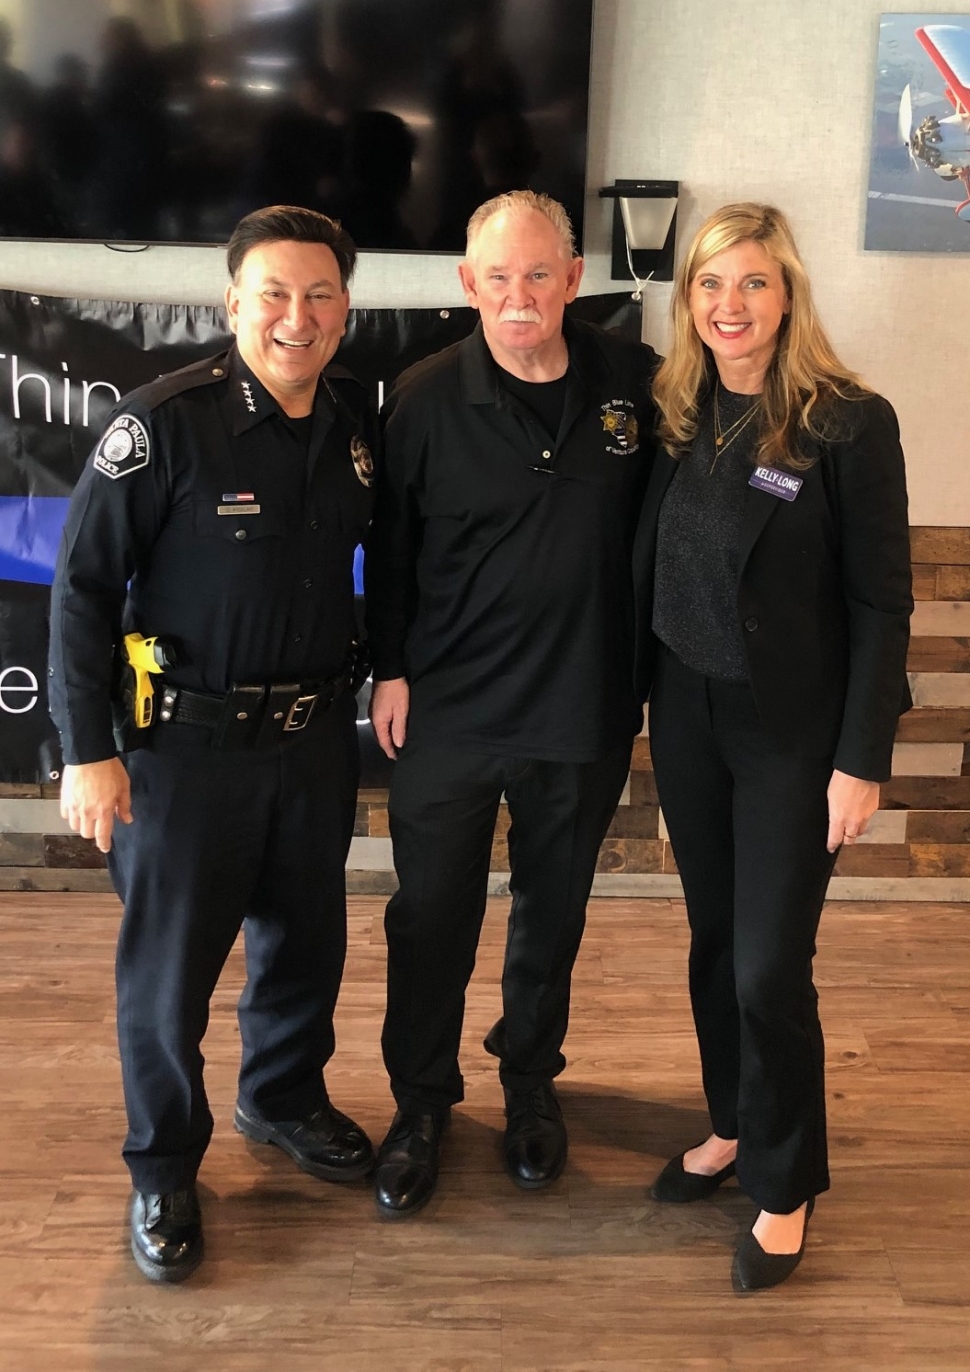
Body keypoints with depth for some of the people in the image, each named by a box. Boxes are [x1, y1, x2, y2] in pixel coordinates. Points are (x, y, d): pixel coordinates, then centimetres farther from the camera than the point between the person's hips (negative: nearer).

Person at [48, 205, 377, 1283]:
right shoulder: (165, 421, -16)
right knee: (169, 963, 7)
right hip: (190, 742, -5)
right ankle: (163, 1169, 28)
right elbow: (83, 585, -13)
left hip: (316, 735, 5)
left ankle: (285, 1097, 44)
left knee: (307, 938, 19)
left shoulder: (358, 422, 0)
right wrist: (87, 749, -14)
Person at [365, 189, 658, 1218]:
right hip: (448, 709, -1)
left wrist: (647, 671, 3)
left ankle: (530, 1081, 40)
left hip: (584, 710, 1)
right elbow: (391, 543, 2)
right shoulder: (427, 397, -7)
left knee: (553, 911, 17)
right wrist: (390, 669, 0)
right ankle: (420, 1102, 30)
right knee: (431, 914, 9)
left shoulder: (633, 383, -5)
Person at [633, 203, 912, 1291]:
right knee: (714, 941, 17)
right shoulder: (675, 414, 2)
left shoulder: (849, 424, -13)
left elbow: (880, 601, -12)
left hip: (791, 730, -5)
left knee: (770, 967, 0)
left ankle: (785, 1188, 23)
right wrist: (644, 703, 4)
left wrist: (862, 759, -14)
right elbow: (651, 574, 8)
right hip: (686, 714, 5)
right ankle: (733, 1127, 39)